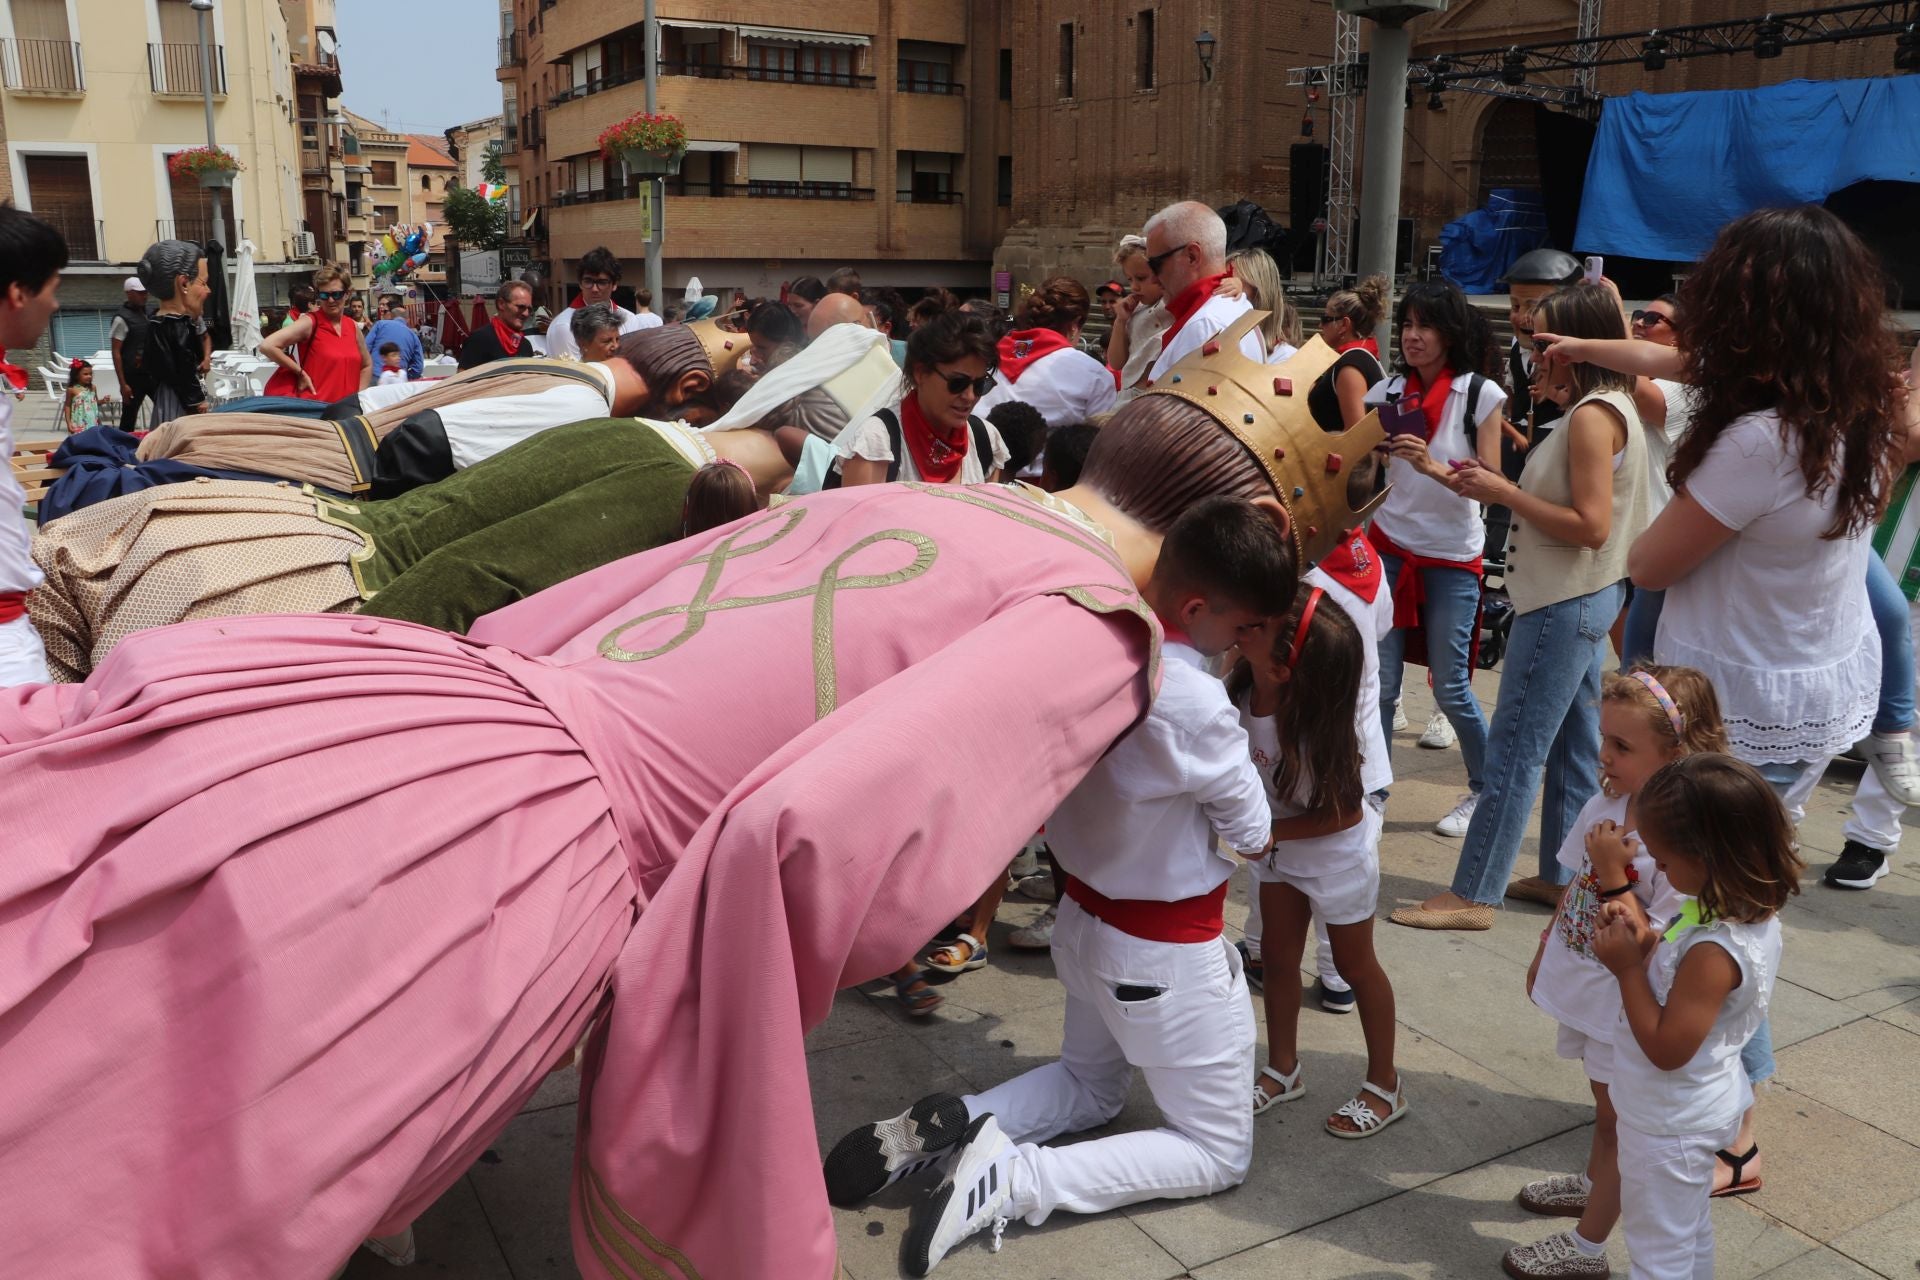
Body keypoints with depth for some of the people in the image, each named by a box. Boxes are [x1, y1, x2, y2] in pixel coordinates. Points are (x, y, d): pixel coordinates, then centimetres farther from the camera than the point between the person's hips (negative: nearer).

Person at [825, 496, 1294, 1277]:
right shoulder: (1191, 703, -32)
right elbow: (1253, 834, -14)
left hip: (1087, 917, 8)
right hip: (1167, 953, -7)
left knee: (1088, 1088, 32)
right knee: (1218, 1153, 13)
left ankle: (953, 1125, 5)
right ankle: (1013, 1180, -5)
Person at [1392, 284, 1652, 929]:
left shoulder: (1592, 416, -18)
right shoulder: (1609, 405, 13)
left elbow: (1591, 526, -23)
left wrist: (1503, 492, -16)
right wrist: (1497, 485, 3)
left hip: (1565, 605, -10)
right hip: (1587, 598, 10)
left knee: (1513, 752, -5)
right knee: (1573, 749, 16)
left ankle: (1472, 894, 1)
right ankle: (1562, 875, 26)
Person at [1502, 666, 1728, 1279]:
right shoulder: (1605, 805, -6)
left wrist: (1613, 876, -32)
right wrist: (1545, 951, 16)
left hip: (1629, 1010, -7)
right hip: (1583, 987, 7)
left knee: (1619, 1119, 13)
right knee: (1605, 1103, 29)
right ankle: (1595, 1183, 54)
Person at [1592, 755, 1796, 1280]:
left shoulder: (1715, 952, -35)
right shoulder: (1751, 912, -7)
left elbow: (1666, 1048, -30)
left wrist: (1628, 966, -26)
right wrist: (1648, 942, -8)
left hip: (1670, 1125, -9)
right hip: (1703, 1108, 9)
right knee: (1692, 1233, 28)